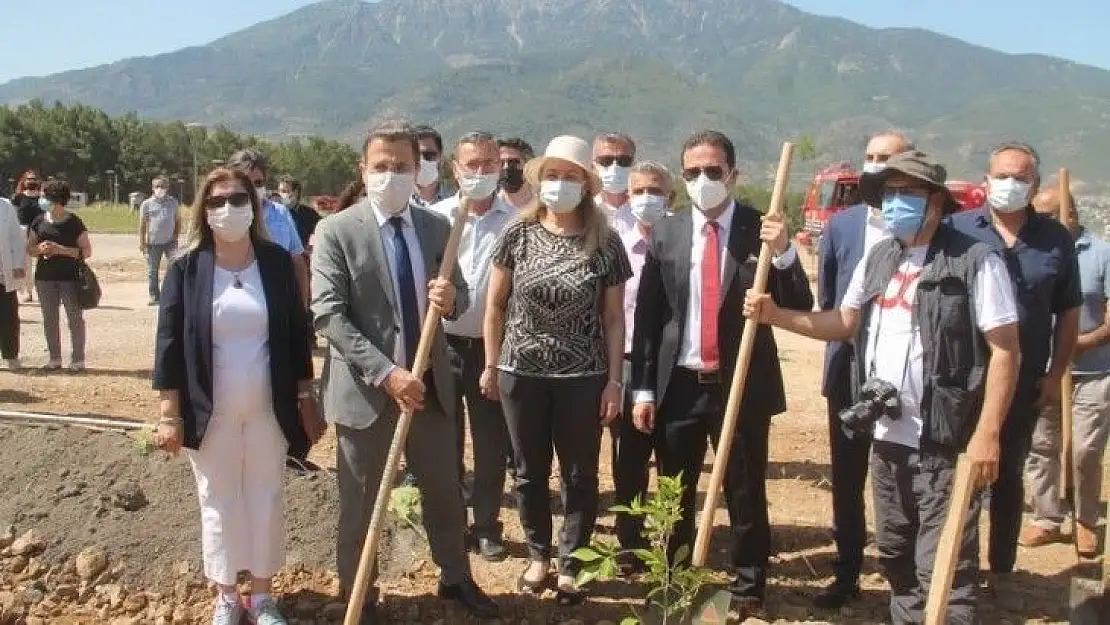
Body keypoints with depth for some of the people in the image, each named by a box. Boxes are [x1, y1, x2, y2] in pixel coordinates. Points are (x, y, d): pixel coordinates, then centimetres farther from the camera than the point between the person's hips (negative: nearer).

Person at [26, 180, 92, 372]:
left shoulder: (74, 222, -5)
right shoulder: (39, 221, 7)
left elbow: (87, 251, -7)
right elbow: (29, 248, 13)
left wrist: (60, 249, -17)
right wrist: (40, 248, -10)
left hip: (70, 277, -4)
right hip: (45, 277, 4)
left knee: (75, 318, -1)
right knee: (49, 319, 10)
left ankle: (78, 359, 7)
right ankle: (54, 358, 21)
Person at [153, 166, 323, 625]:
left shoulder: (277, 262, -1)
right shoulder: (186, 269, -5)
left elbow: (297, 334, 3)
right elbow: (169, 344, -4)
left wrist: (306, 401, 2)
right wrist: (169, 414, -7)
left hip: (269, 409, 1)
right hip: (211, 412, -1)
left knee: (266, 499, 10)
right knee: (218, 502, 9)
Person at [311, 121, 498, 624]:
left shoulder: (437, 227, 3)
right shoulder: (337, 231, -10)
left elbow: (459, 297, 8)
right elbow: (327, 315, -16)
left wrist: (451, 297, -18)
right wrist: (386, 373, -25)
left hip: (430, 384, 4)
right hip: (365, 389, -4)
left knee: (445, 491, 17)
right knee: (361, 502, 11)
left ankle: (456, 578, 39)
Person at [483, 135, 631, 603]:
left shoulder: (605, 243, -5)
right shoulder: (518, 235, -2)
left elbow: (614, 317, -1)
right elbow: (495, 305, 5)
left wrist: (614, 380, -4)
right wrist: (491, 365, 4)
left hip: (583, 378, -1)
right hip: (521, 373, 1)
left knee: (579, 475, 9)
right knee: (529, 472, 14)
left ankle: (570, 564, 25)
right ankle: (538, 554, 33)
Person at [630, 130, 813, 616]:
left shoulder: (763, 230, -3)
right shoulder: (665, 234, 3)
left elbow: (800, 310, -6)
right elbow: (647, 317, 4)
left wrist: (784, 253, -23)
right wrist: (643, 389, 0)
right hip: (678, 386, 2)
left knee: (746, 497, 8)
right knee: (673, 497, 15)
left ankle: (747, 593, 26)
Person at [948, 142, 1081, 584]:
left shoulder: (1056, 239, 2)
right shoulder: (956, 229, -4)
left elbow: (1068, 313, 7)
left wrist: (1055, 375, 2)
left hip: (1025, 383, 1)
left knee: (1008, 475, 13)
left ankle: (1002, 570, 26)